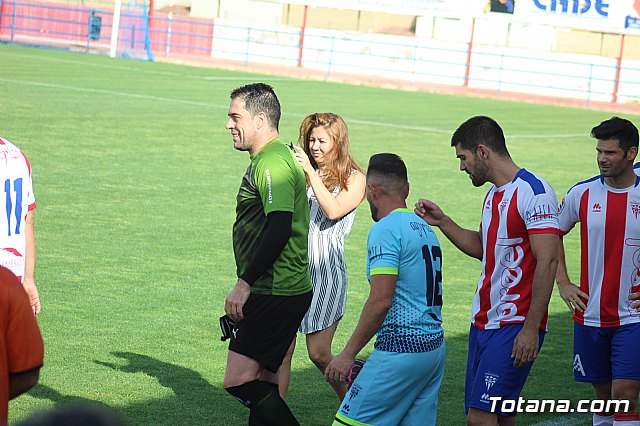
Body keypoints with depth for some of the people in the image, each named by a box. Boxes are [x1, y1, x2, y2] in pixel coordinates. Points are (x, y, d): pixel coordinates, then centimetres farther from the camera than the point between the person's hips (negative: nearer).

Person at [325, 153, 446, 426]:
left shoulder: (385, 230, -12)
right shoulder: (425, 228, 16)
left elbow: (380, 301, -19)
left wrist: (348, 354, -15)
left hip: (401, 349, -9)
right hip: (434, 348, 9)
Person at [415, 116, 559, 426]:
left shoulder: (533, 191, -14)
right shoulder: (494, 194, 16)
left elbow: (547, 261, -19)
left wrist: (531, 329, -22)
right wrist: (442, 222, 18)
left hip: (515, 327, -9)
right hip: (483, 323, 9)